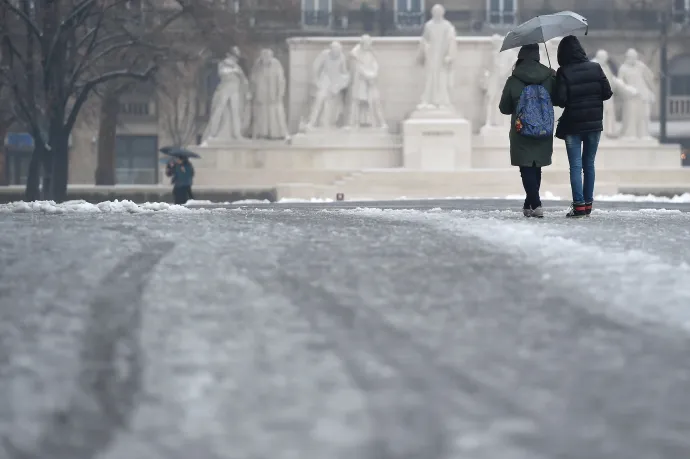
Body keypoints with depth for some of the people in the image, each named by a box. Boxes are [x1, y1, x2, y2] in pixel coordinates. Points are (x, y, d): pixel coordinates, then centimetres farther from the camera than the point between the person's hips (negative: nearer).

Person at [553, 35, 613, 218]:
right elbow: (607, 93, -1)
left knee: (576, 166, -1)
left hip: (573, 125, -3)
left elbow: (560, 99, -16)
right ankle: (588, 203, 15)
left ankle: (579, 205, -9)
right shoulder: (595, 68, -1)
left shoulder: (563, 73, -11)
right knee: (589, 164, 13)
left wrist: (572, 101, 6)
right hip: (594, 123, 3)